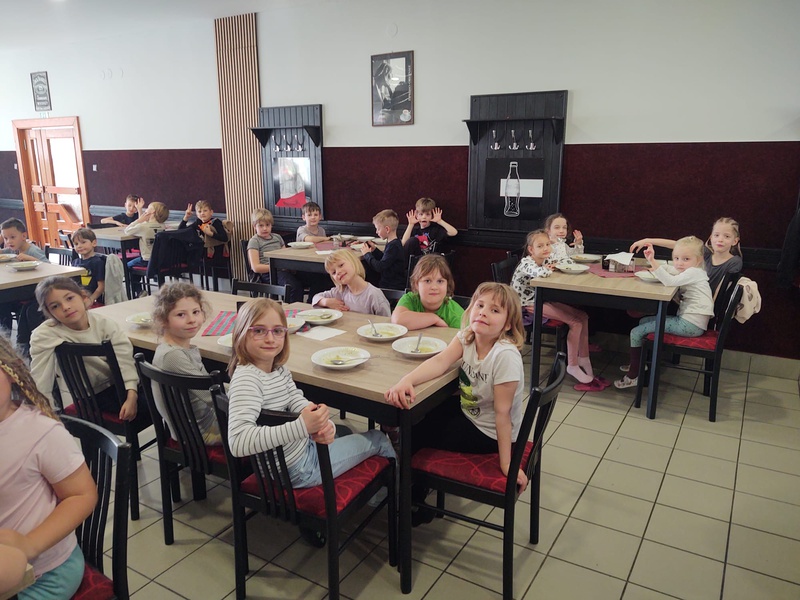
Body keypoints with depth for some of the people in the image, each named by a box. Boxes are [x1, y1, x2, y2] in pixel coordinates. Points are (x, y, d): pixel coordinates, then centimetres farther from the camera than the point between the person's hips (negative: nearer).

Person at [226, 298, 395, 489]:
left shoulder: (279, 370, -1)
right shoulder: (246, 379, -30)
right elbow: (238, 442, -42)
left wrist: (324, 425, -32)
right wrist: (302, 427, -49)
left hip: (303, 445, 8)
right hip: (297, 470, -8)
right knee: (378, 439, 10)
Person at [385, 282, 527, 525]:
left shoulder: (506, 356, -30)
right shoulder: (466, 337, -10)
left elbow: (502, 413, -27)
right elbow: (440, 361, -25)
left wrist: (506, 464, -20)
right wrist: (406, 380, -43)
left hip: (488, 433, -7)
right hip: (467, 412, 7)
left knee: (413, 435, -5)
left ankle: (415, 500, 25)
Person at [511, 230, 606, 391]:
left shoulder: (547, 259, 4)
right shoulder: (526, 263, -21)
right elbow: (541, 273, -41)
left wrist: (555, 265, -7)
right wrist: (549, 269, -18)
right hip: (529, 305, -9)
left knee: (582, 316, 4)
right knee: (575, 322, -16)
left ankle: (583, 358, 15)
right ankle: (572, 366, -3)